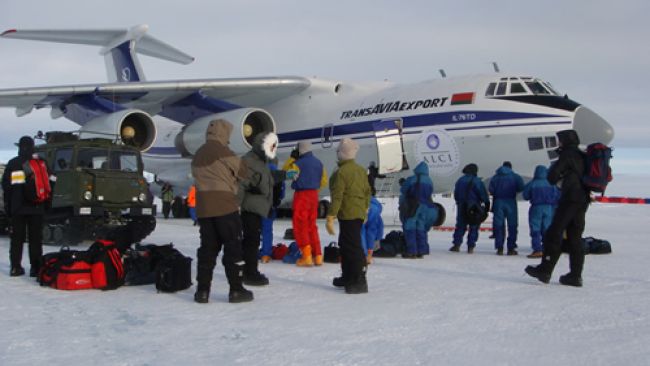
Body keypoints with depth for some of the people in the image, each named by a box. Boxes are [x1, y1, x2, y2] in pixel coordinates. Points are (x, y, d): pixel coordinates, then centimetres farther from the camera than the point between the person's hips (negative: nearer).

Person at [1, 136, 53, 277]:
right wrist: (46, 204, 8)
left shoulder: (12, 164, 2)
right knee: (35, 238, 3)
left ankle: (15, 267, 7)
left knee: (17, 238, 9)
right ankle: (35, 267, 0)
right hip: (36, 207, -1)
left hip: (17, 208, 1)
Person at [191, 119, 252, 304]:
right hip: (224, 205, -7)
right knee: (233, 247, 0)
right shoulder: (221, 150, -8)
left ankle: (202, 290, 7)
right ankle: (236, 290, 1)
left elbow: (200, 178, 16)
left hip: (203, 207, 7)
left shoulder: (198, 155, 16)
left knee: (208, 247, 10)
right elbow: (242, 171, -2)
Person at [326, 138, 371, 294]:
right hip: (359, 213, 9)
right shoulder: (361, 170, 10)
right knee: (345, 243, 20)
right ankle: (348, 276, 30)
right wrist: (365, 209, 26)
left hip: (348, 214, -9)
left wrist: (330, 217, -18)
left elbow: (337, 197, -19)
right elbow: (367, 192, 15)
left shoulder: (340, 172, -15)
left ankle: (359, 281, -7)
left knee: (353, 246, -7)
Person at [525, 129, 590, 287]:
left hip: (570, 199, -8)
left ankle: (545, 270, -13)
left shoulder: (567, 155, -4)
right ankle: (575, 275, 5)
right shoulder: (582, 157, 21)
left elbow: (552, 176, -7)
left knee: (554, 234, -9)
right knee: (575, 238, 7)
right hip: (583, 201, 9)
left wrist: (555, 179, 15)